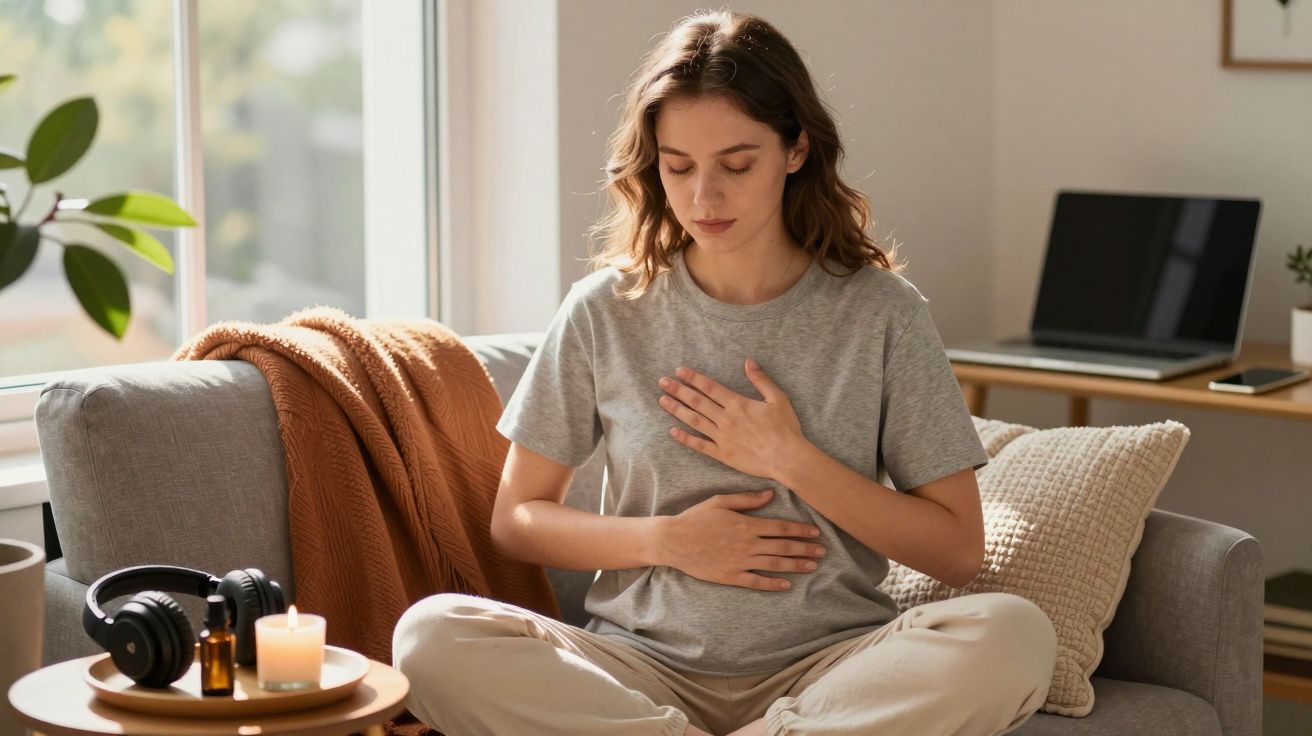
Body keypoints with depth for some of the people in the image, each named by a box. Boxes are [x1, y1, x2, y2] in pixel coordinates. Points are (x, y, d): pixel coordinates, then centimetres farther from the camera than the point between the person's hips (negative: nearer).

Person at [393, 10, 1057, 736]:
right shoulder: (604, 313, 4)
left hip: (826, 667, 0)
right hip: (645, 666, 1)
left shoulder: (881, 314, 2)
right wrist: (667, 541, -6)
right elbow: (516, 519, 10)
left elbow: (958, 551, 2)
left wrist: (792, 461, -7)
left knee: (1013, 635, -31)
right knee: (432, 636, -27)